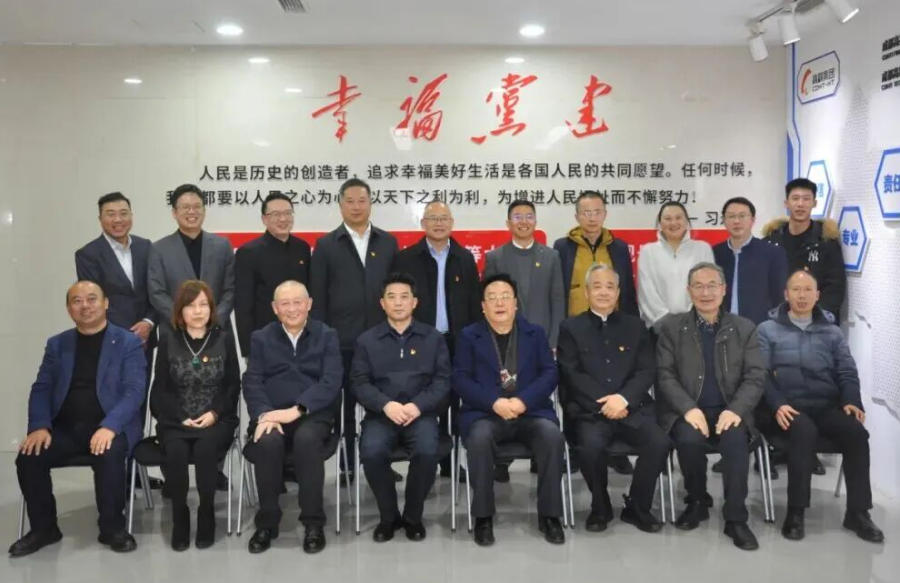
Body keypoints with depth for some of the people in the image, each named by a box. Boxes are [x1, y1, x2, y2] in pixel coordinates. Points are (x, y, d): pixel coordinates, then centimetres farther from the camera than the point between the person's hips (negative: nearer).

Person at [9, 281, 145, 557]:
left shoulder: (128, 342, 1)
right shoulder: (57, 344, 15)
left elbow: (134, 390, -9)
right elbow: (41, 388, 10)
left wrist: (109, 426, -25)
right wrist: (40, 426, -10)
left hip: (111, 427, -4)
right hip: (65, 428, 4)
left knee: (109, 455, -34)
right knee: (28, 458, -21)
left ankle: (112, 528, -11)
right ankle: (43, 528, 2)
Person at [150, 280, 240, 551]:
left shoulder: (224, 339, 6)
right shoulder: (168, 339, 6)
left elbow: (233, 386, 5)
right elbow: (161, 388, 4)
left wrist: (214, 414, -10)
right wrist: (182, 418, -9)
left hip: (216, 419, 0)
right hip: (175, 420, 1)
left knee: (205, 450, -31)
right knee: (176, 452, -30)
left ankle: (206, 514, -10)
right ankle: (179, 516, -9)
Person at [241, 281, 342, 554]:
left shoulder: (327, 336, 9)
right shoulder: (260, 338, 15)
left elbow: (331, 382, -4)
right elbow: (252, 382, 3)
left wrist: (296, 410, -19)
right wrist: (263, 414, -17)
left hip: (313, 413, -1)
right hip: (271, 414, 1)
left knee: (306, 439, -35)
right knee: (268, 441, -32)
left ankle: (313, 522, -20)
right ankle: (267, 522, -15)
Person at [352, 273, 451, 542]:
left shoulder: (433, 338, 12)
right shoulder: (367, 340, 12)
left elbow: (443, 380, 3)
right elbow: (359, 382, 3)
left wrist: (418, 406, -15)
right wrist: (386, 405, -16)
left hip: (421, 413, 0)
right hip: (381, 414, 1)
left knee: (427, 451, -30)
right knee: (371, 452, -30)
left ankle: (413, 516, -4)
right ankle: (388, 516, -4)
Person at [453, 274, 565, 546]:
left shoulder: (535, 333, 15)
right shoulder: (469, 336, 10)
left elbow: (549, 373, 4)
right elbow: (461, 379, 0)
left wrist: (523, 401, -14)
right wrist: (495, 402, -16)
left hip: (530, 412, 1)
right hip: (485, 413, -1)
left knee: (552, 435, -29)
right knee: (479, 438, -34)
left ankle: (549, 514, -14)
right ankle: (483, 516, -18)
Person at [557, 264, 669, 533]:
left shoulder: (635, 326, 16)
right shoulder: (570, 327, 10)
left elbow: (647, 371, 6)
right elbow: (572, 374, -2)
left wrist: (624, 398, -13)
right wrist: (605, 403, -14)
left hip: (632, 407, 2)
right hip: (590, 410, -2)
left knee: (659, 442, -25)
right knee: (591, 445, -32)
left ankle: (637, 507, 0)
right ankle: (600, 507, -2)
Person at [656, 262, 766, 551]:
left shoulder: (745, 328, 9)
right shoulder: (671, 326, 6)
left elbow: (755, 377, 1)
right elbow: (665, 375, -2)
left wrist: (736, 410, -17)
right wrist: (689, 409, -18)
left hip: (728, 411, 1)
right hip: (686, 411, 0)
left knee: (736, 439, -31)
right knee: (689, 438, -32)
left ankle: (736, 518, -18)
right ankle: (697, 501, -4)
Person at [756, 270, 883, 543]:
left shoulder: (832, 332, 21)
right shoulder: (768, 330, 11)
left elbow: (847, 373, 14)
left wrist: (852, 401, -7)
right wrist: (777, 405, -16)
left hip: (827, 405, 3)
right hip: (789, 406, -3)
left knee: (857, 432, -27)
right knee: (804, 431, -36)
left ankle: (857, 512, -15)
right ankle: (796, 510, -26)